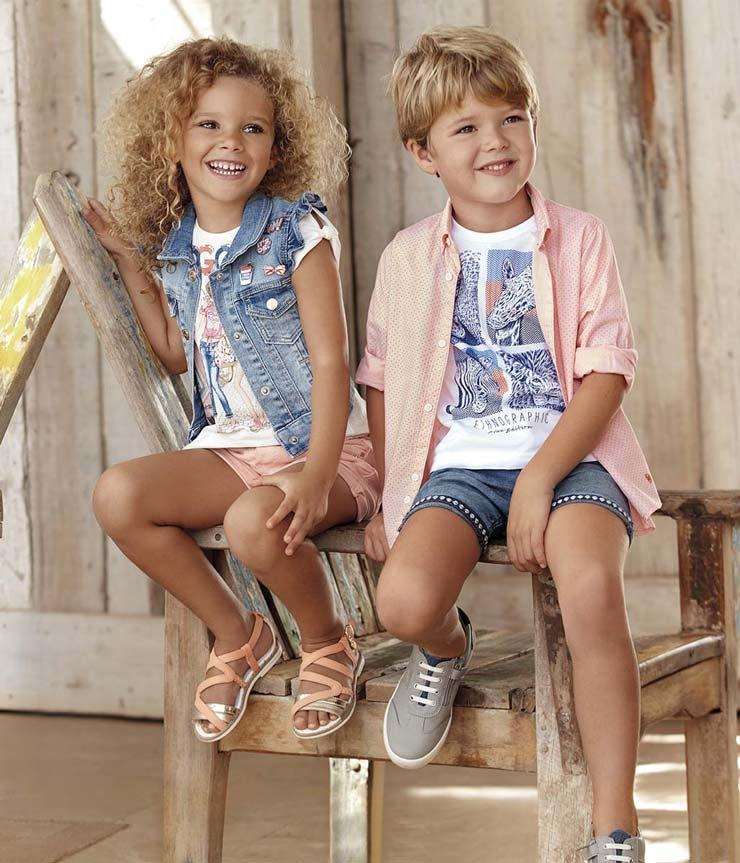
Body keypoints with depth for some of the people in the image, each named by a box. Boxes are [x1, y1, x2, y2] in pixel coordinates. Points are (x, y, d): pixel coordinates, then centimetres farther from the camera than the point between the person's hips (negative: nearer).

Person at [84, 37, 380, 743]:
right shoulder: (175, 247, 8)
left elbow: (329, 360, -14)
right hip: (230, 447, 6)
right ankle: (236, 635, 2)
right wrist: (130, 265, 13)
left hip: (324, 446, -6)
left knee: (254, 522, -36)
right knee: (116, 494, -18)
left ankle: (328, 644, -2)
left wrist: (317, 474, -28)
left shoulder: (297, 232, -9)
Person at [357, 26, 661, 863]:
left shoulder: (577, 238, 2)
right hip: (458, 463, 2)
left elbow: (606, 374, -5)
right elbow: (382, 386, 16)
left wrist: (538, 481, -16)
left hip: (568, 455, -2)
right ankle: (445, 651, 14)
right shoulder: (408, 258, 9)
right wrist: (383, 498, 10)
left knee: (590, 588, -33)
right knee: (404, 600, -28)